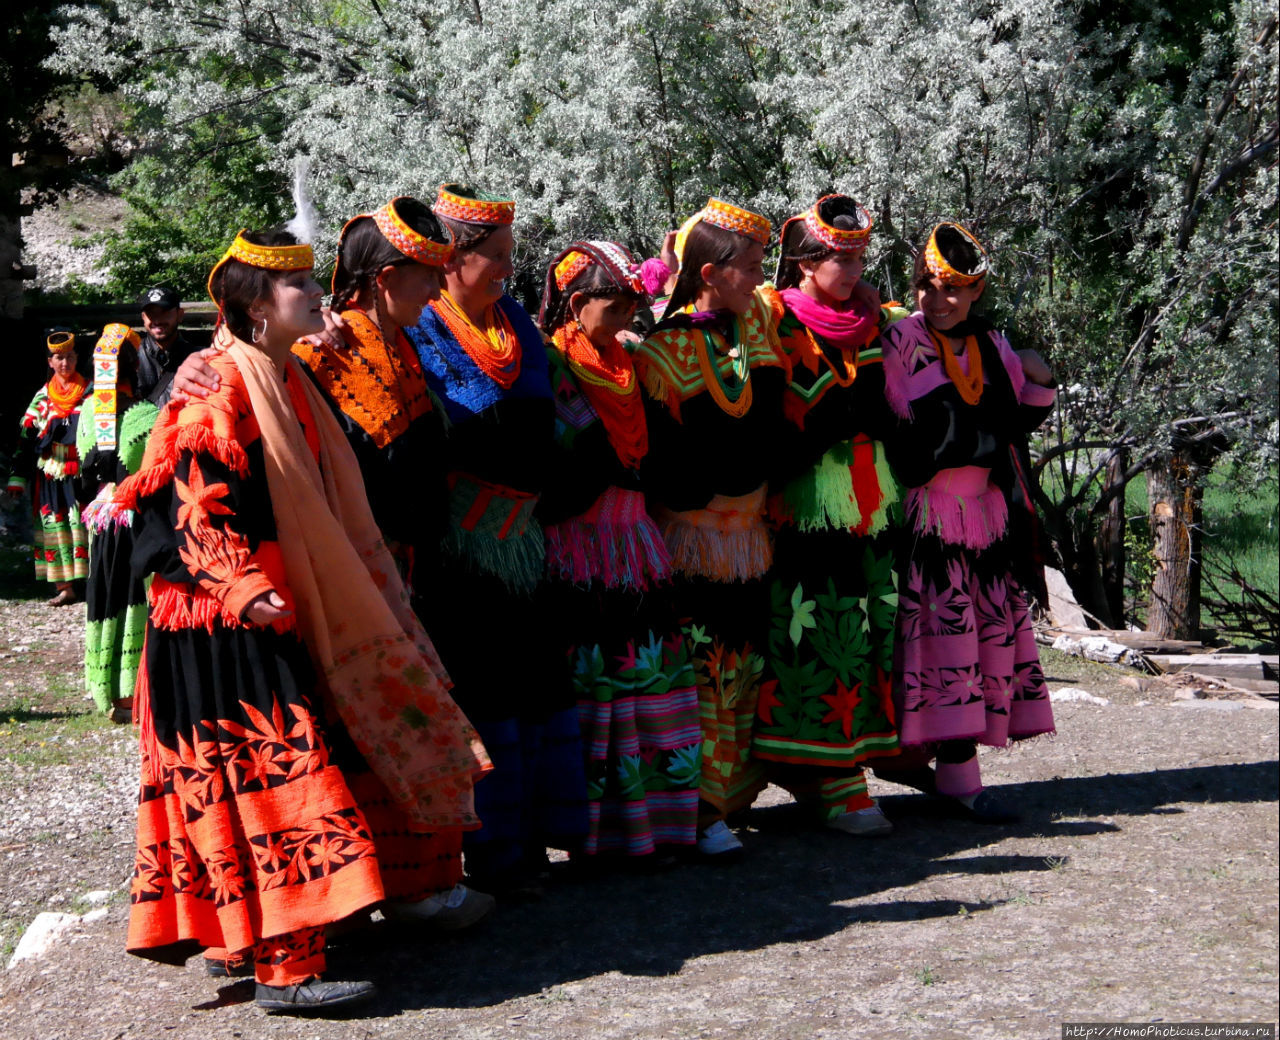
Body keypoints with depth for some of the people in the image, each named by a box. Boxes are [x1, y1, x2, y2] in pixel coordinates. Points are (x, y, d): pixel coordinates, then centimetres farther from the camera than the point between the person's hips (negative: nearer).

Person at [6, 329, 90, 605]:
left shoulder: (90, 393, 5)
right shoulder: (42, 397, 10)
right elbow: (25, 438, 9)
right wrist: (17, 477, 4)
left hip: (80, 472, -3)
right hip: (49, 475, 3)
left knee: (85, 524, -8)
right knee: (54, 526, 2)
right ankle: (65, 588, 9)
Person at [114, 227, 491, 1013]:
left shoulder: (287, 382, 15)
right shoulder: (215, 387, -14)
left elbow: (319, 507, 23)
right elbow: (193, 503, -21)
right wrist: (241, 585, -32)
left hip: (280, 617, 9)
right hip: (227, 627, -9)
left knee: (269, 774, 14)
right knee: (267, 775, -9)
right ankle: (283, 966, -6)